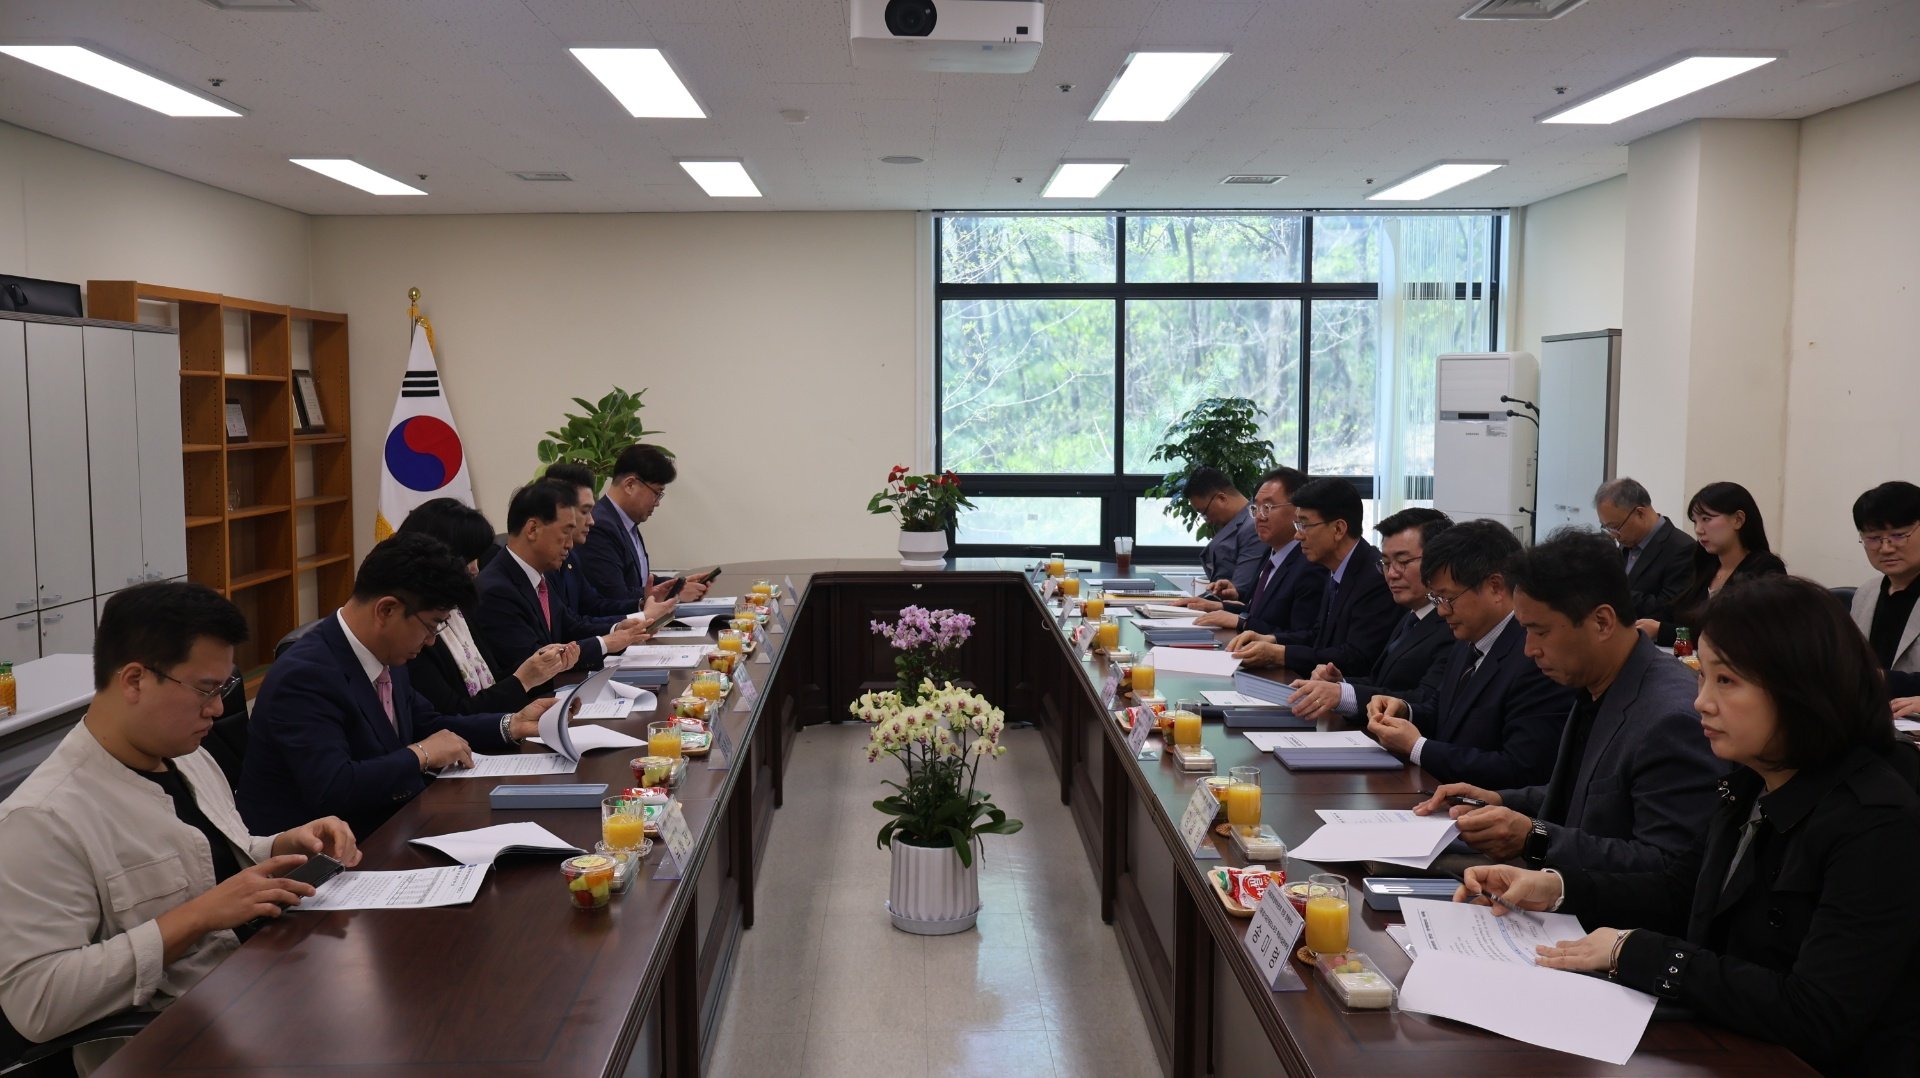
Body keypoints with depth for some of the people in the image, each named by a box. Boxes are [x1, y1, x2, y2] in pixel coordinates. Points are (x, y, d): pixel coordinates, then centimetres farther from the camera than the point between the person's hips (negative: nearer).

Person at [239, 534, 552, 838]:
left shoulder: (385, 654, 3)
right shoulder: (305, 676, -23)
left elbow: (426, 725, 18)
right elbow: (332, 790, -31)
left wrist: (512, 726, 7)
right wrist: (421, 755, -19)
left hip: (386, 828, 8)